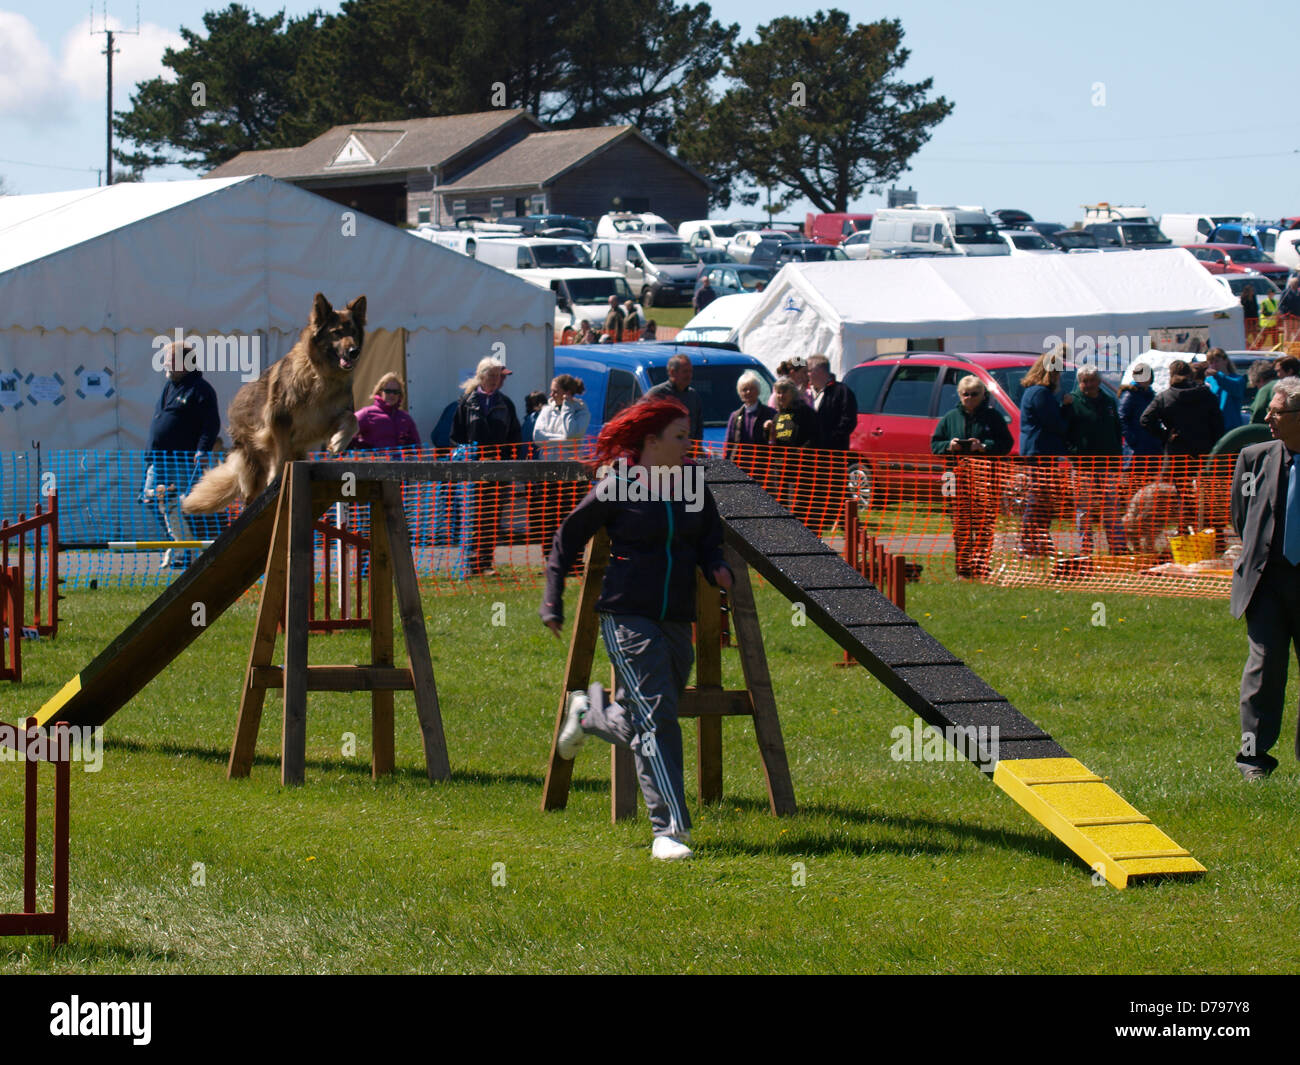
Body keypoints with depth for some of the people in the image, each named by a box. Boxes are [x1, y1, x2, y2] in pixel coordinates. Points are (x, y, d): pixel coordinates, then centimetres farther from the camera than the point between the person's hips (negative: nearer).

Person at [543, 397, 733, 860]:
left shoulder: (693, 486, 8)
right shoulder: (616, 489, -6)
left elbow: (709, 540, 16)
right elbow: (567, 540, 4)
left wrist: (717, 568, -8)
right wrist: (552, 603, 2)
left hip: (677, 620, 6)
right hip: (627, 617, -6)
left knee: (639, 726, 12)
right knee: (655, 719, -15)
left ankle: (588, 712, 45)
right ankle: (669, 831, -15)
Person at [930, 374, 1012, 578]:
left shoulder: (992, 416, 6)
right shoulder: (951, 418, 15)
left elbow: (1006, 444, 2)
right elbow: (935, 444, 17)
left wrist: (984, 446, -13)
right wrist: (949, 446, -4)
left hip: (984, 474, -3)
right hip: (957, 474, 3)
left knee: (984, 523, -7)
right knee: (960, 524, 1)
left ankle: (981, 566, -6)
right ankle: (963, 567, 6)